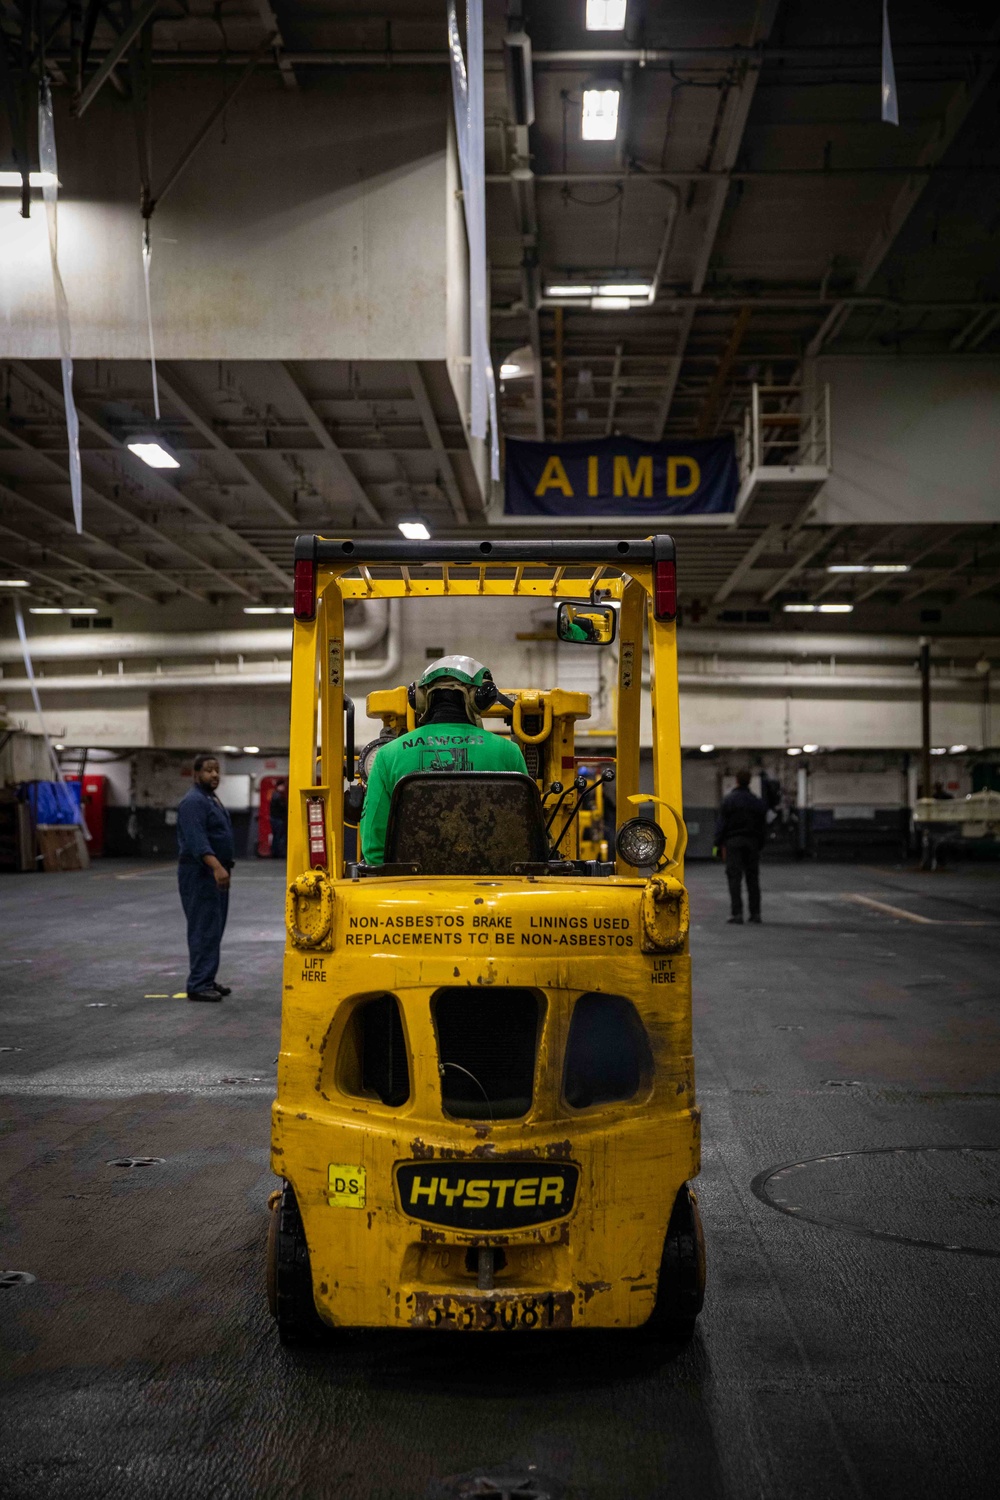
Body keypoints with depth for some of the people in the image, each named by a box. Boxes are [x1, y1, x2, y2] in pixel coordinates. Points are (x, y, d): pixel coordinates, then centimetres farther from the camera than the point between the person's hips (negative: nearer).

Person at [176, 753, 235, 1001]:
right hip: (200, 872, -10)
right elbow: (197, 840, -27)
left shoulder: (212, 799, 18)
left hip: (215, 872, 10)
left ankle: (207, 980, 18)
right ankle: (198, 985, -9)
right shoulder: (193, 801, -15)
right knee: (204, 929, -11)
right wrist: (216, 867, -36)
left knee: (214, 929, 12)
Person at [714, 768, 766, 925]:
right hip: (752, 842, 4)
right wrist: (759, 845, 15)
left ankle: (737, 913, -9)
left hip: (733, 842, -4)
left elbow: (722, 823, -8)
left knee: (734, 878, -4)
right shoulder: (757, 802, 9)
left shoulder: (728, 800, -4)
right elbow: (763, 825, 11)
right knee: (753, 878, 7)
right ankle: (755, 913, 7)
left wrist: (720, 844, -4)